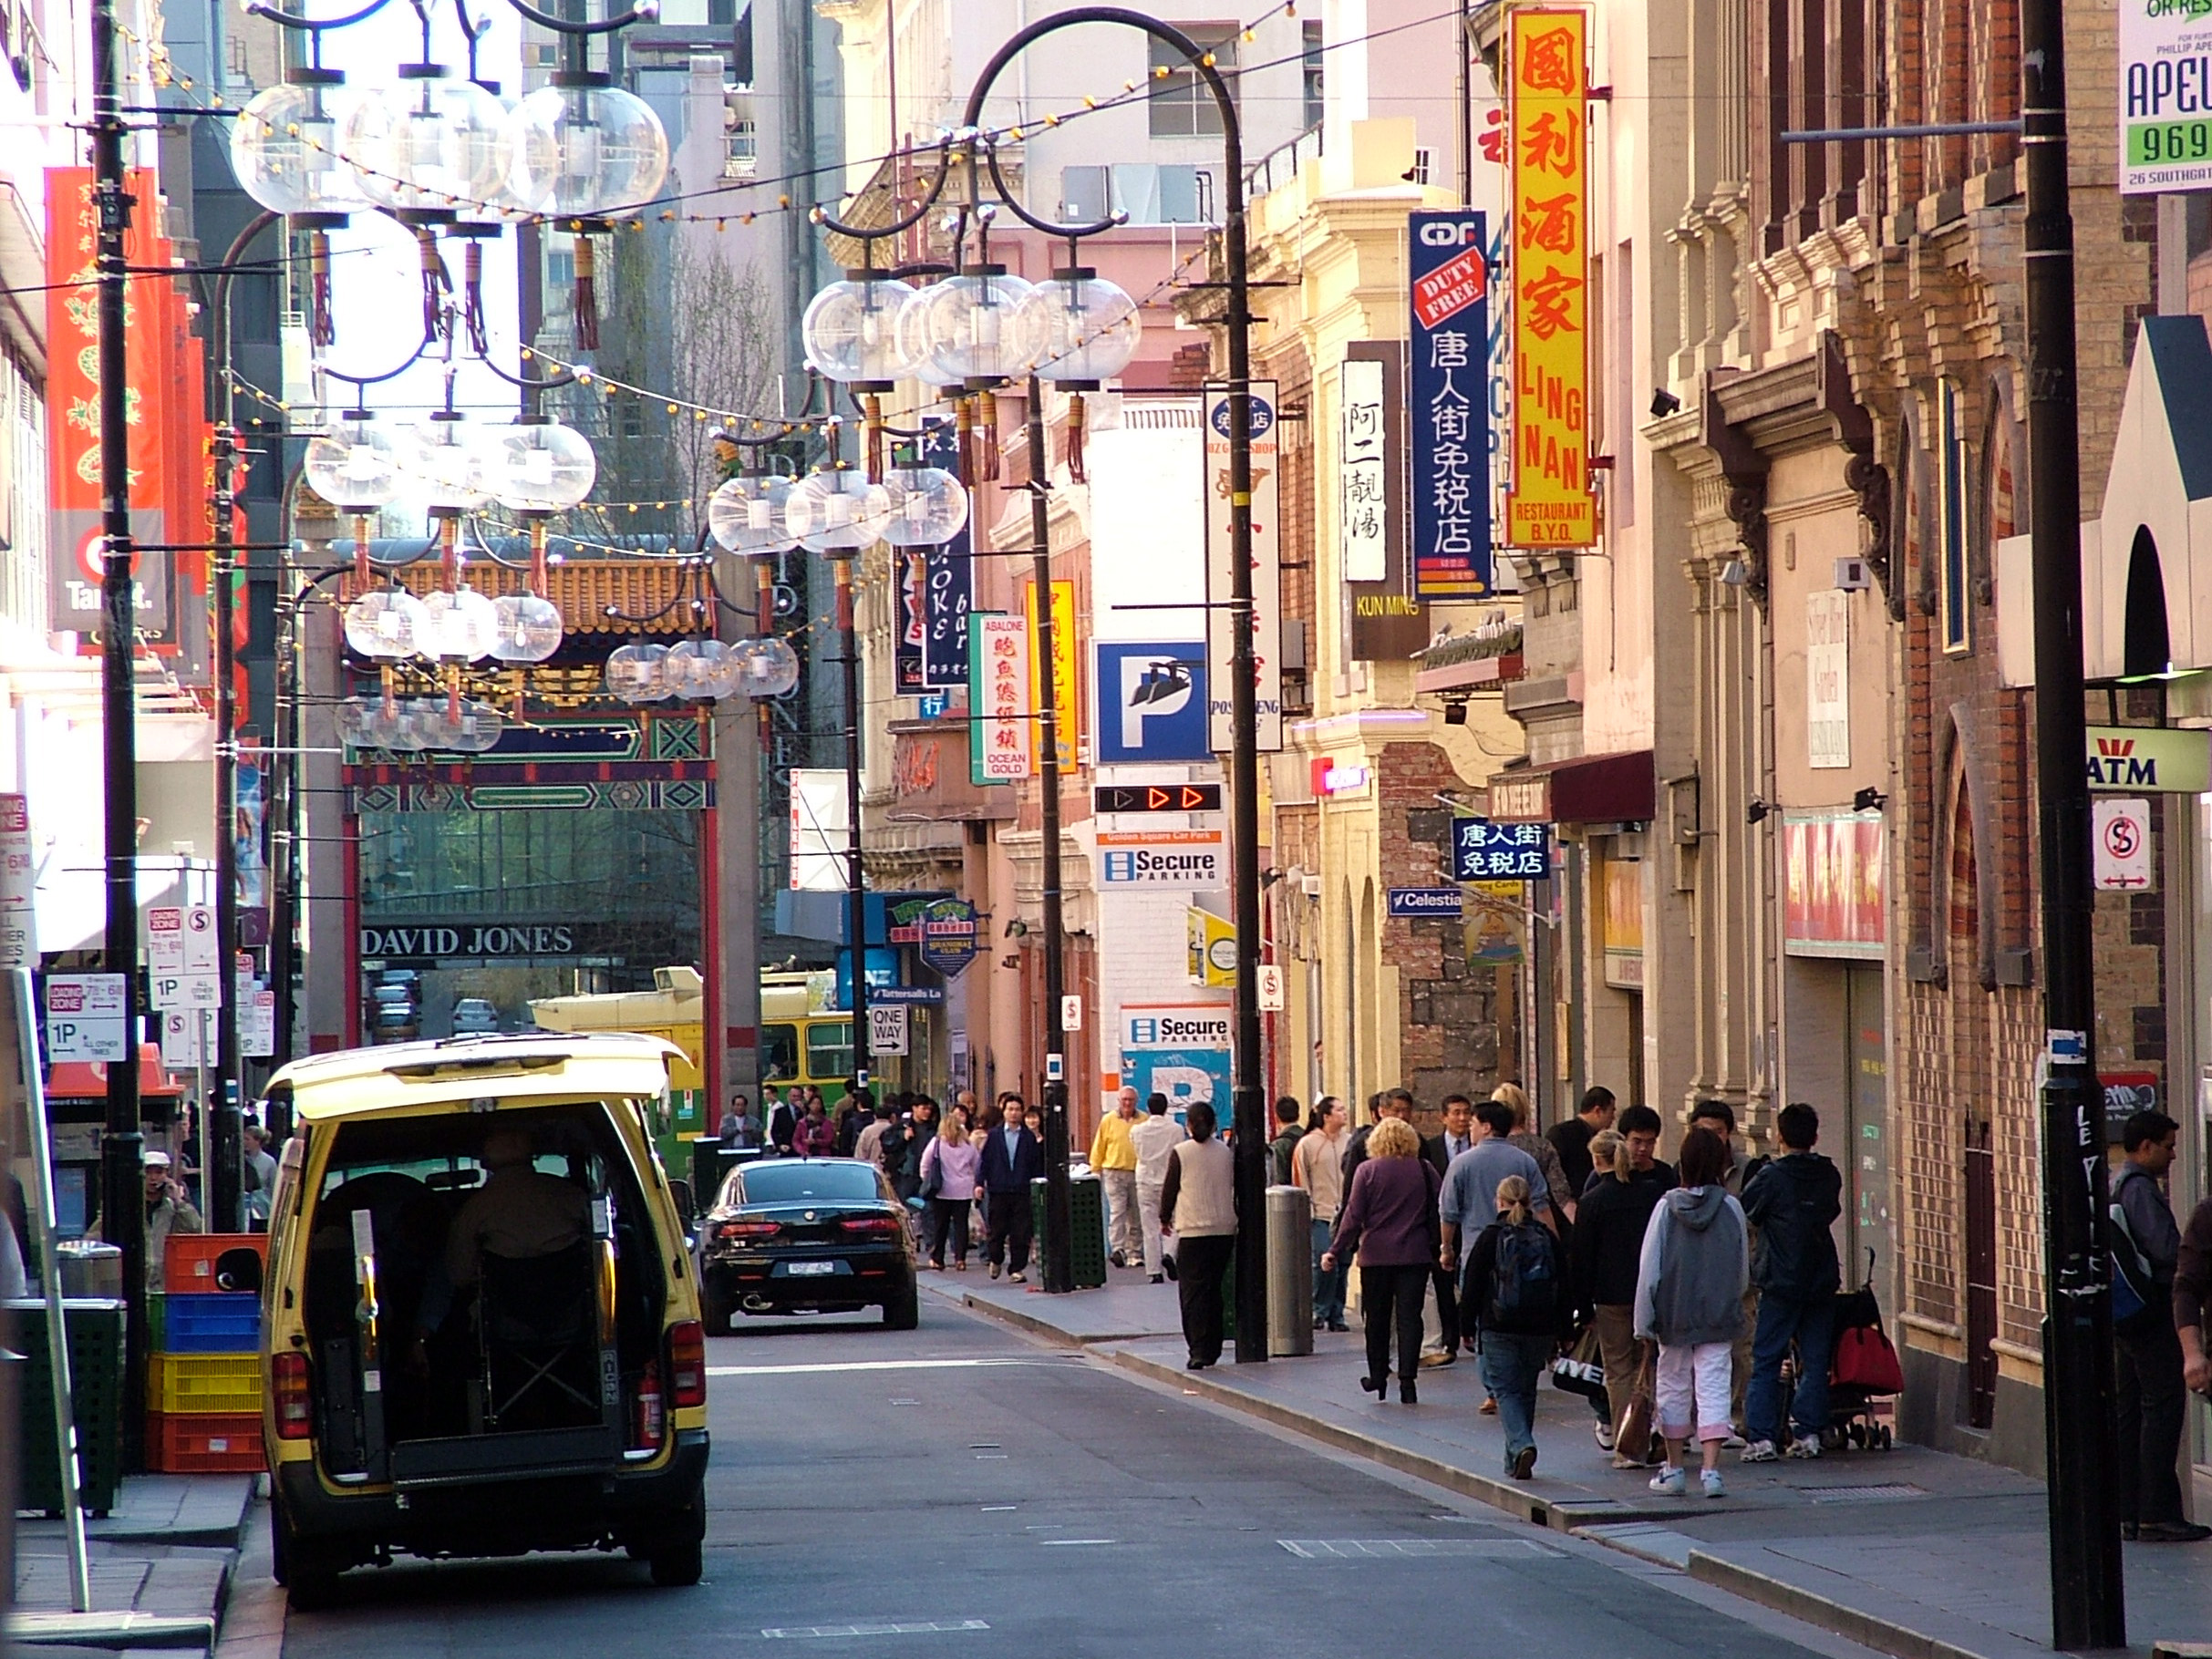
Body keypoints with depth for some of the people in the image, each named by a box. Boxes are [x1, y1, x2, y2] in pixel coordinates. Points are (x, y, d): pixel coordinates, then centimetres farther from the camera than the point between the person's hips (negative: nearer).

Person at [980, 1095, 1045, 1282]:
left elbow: (1037, 1164, 5)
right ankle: (995, 1260, 30)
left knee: (1021, 1233, -2)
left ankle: (1017, 1269, 5)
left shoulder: (1029, 1137, 4)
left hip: (1022, 1190, 0)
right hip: (998, 1189, 0)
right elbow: (985, 1160, 4)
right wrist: (980, 1183, -5)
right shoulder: (994, 1136, 5)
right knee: (996, 1230, 6)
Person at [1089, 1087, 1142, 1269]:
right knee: (1117, 1211, -11)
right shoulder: (1108, 1120, 3)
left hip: (1138, 1173, 2)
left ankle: (1135, 1253, 12)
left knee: (1136, 1216, 6)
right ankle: (1117, 1249, -18)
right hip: (1114, 1173, -1)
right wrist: (1095, 1172, 3)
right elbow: (1098, 1148, 6)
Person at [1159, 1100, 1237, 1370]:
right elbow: (1235, 1188, 11)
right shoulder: (1226, 1153, 4)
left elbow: (1170, 1188, -1)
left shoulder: (1180, 1153, -6)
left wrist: (1165, 1218, 16)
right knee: (1214, 1291, 15)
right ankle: (1212, 1350, 18)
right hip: (1224, 1230, 4)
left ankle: (1198, 1351, -11)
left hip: (1193, 1231, -4)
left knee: (1193, 1293, -2)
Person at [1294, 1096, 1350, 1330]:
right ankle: (1320, 1311, 3)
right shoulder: (1308, 1144, -2)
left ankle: (1336, 1315, 13)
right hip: (1321, 1215, -4)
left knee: (1342, 1266, 5)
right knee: (1324, 1264, -12)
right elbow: (1300, 1180, 1)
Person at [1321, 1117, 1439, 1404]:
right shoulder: (1424, 1170, 1)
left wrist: (1336, 1250, -2)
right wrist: (1439, 1246, 17)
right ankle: (1407, 1378, -10)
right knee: (1409, 1316, 0)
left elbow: (1353, 1215, -6)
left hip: (1376, 1255, -1)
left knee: (1377, 1317, 12)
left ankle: (1378, 1377, 20)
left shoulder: (1367, 1170, -5)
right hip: (1415, 1255, 1)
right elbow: (1437, 1212, 5)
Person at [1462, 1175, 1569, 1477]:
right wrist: (1559, 1334, 14)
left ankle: (1521, 1445, -24)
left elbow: (1473, 1288, -3)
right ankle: (1515, 1461, 19)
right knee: (1526, 1390, 15)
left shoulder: (1489, 1238, -4)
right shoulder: (1547, 1239, 5)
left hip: (1499, 1328, -3)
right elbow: (1563, 1290, 9)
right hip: (1541, 1329, 3)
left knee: (1506, 1390, 0)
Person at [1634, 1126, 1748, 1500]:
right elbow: (1743, 1268, 4)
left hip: (1674, 1314, 0)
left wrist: (1645, 1321, -1)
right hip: (1719, 1315, 0)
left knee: (1674, 1388, 12)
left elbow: (1650, 1267, -6)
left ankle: (1673, 1469, 18)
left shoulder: (1668, 1207, -7)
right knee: (1713, 1388, 0)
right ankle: (1711, 1469, -10)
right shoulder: (1731, 1208, -5)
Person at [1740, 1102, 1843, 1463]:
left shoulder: (1772, 1176, -12)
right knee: (1815, 1359, 9)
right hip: (1822, 1281, 4)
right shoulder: (1830, 1176, 2)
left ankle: (1761, 1436, -4)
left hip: (1780, 1283, -4)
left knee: (1766, 1361, 1)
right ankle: (1809, 1432, 7)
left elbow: (1745, 1213, -3)